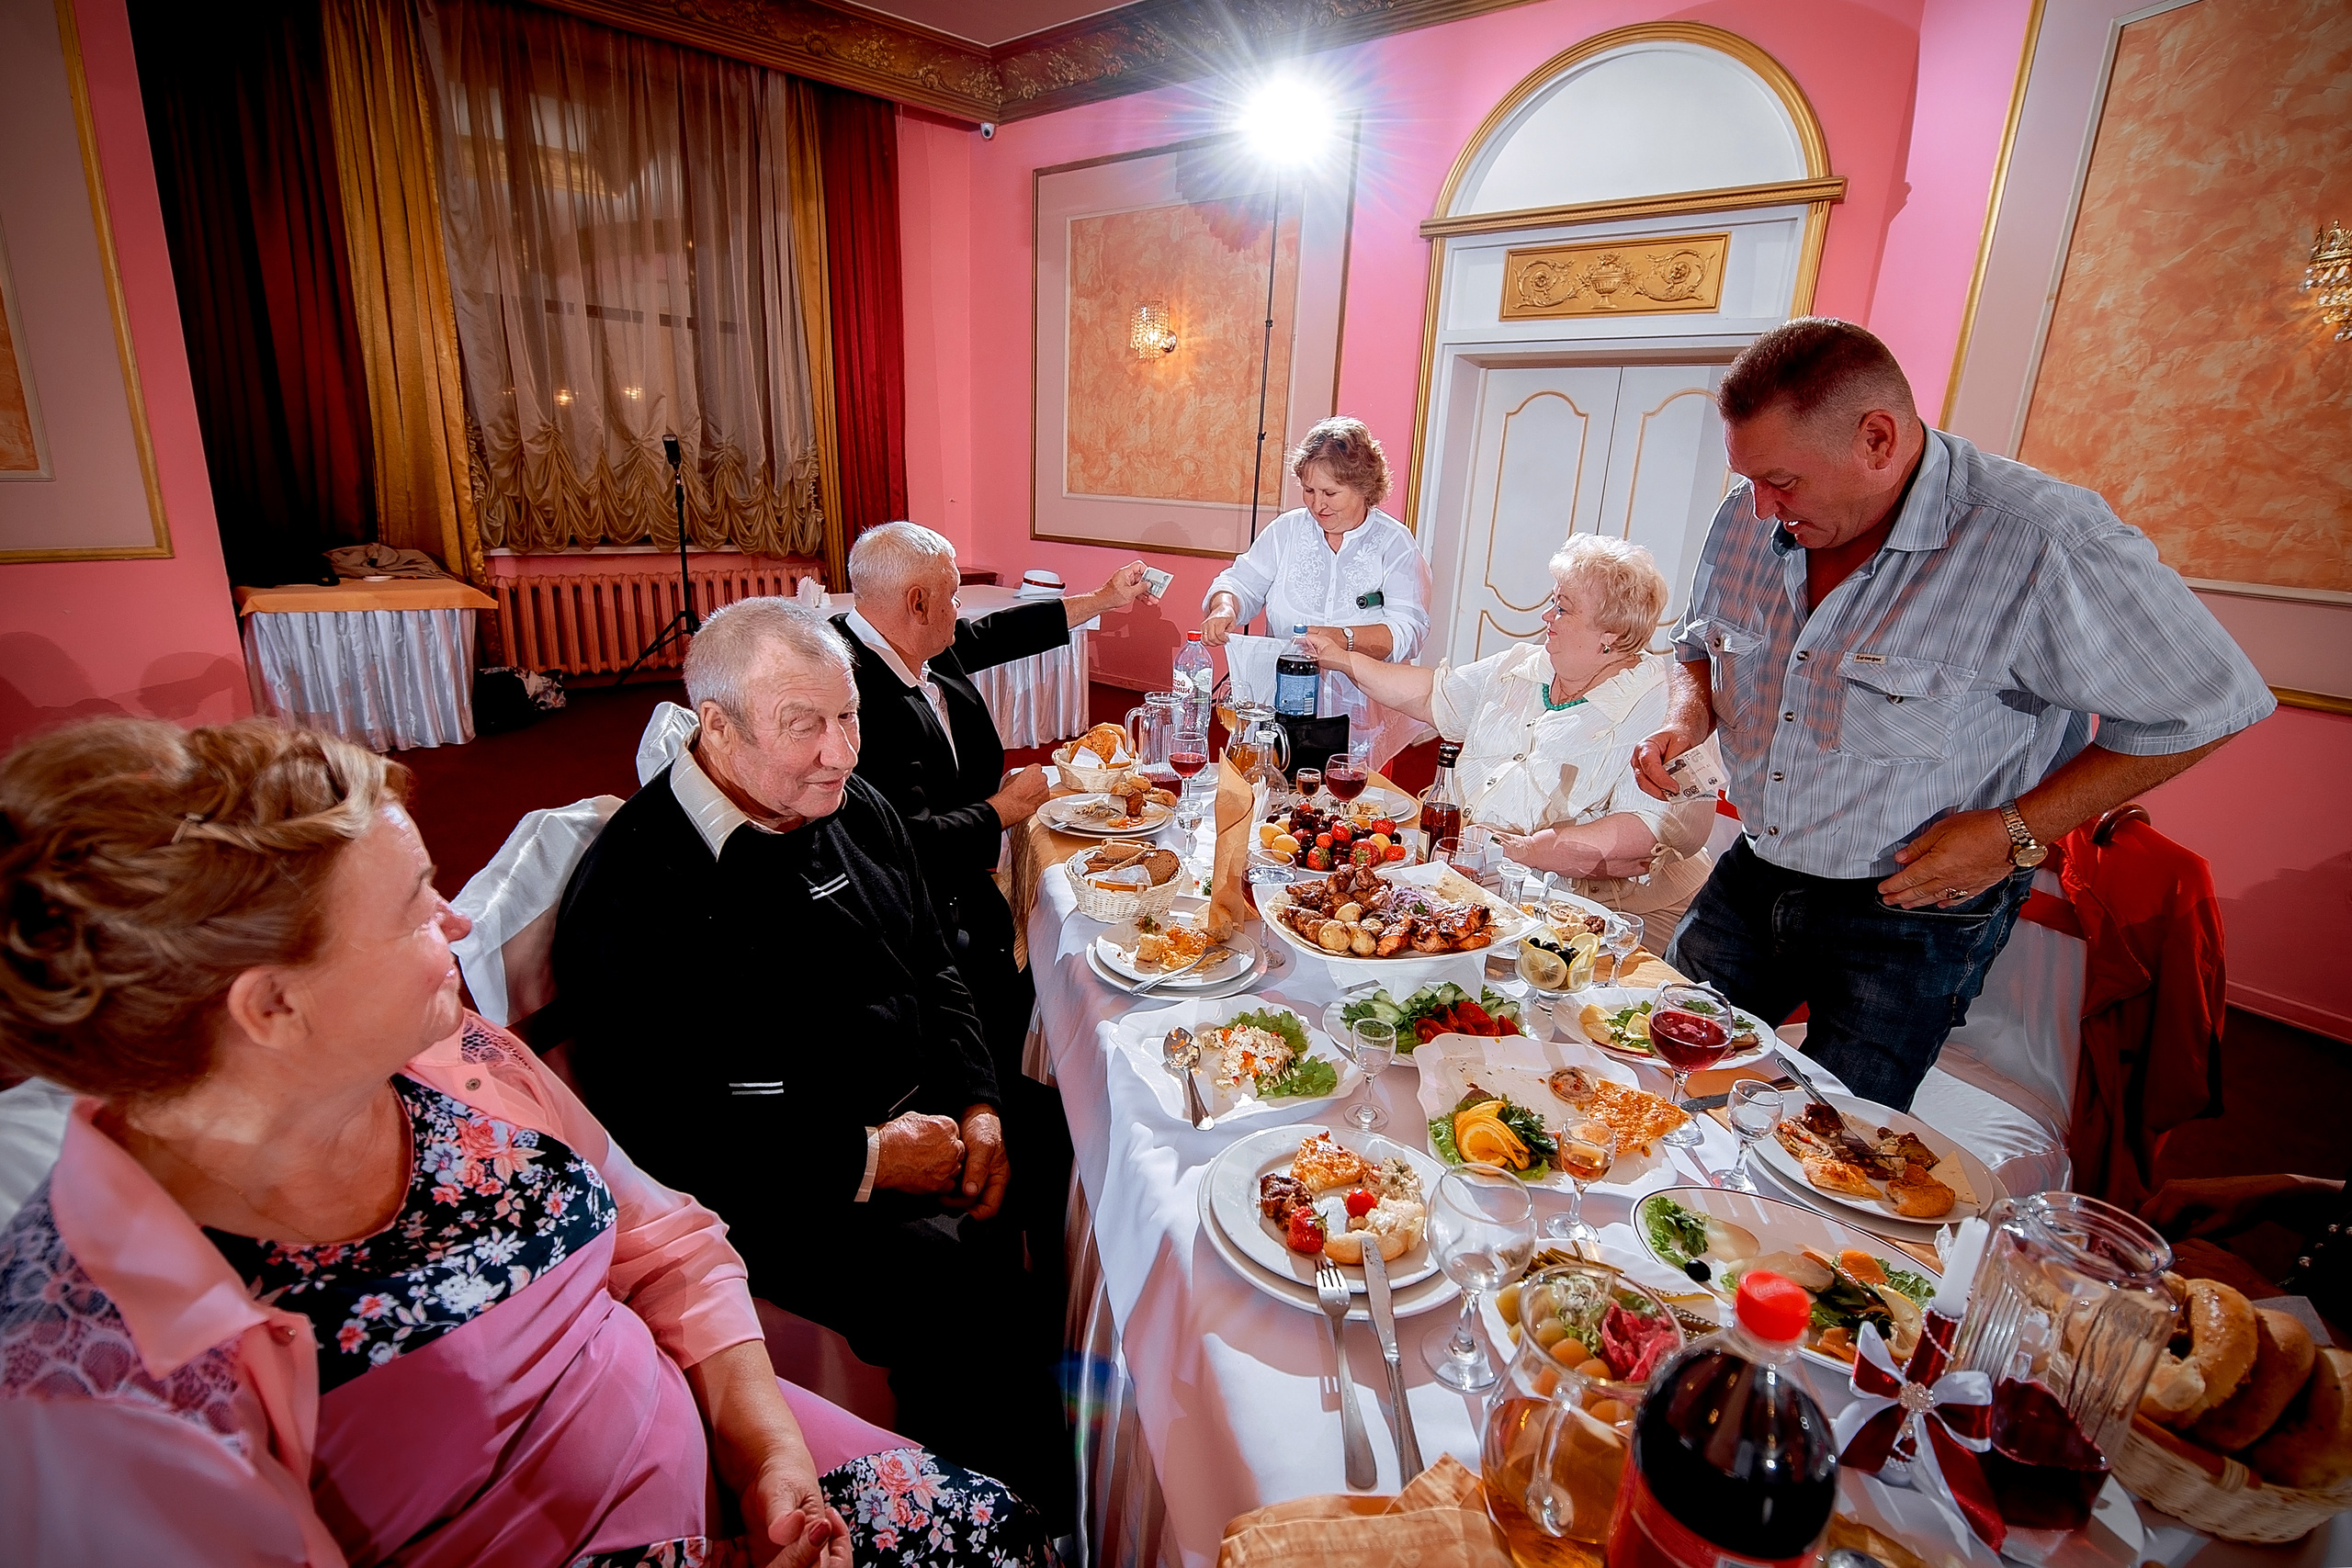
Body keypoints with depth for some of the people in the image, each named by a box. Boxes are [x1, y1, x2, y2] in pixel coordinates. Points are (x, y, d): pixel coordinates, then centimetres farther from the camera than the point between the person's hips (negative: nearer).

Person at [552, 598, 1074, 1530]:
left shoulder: (854, 808, 6)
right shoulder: (633, 892, -16)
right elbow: (658, 1131, -16)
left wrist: (978, 1104, 0)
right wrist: (864, 1160, -16)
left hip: (928, 1121, 7)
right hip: (783, 1195, -6)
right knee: (966, 1291, -26)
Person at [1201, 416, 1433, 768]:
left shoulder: (1395, 544, 1)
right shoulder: (1287, 530, 11)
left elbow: (1407, 633, -11)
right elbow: (1242, 583, 9)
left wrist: (1341, 638, -29)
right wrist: (1224, 608, -16)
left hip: (1361, 719, -2)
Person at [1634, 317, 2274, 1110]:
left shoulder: (2044, 543, -22)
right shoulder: (1746, 520, -4)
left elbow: (2204, 704, -11)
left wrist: (2017, 830, -16)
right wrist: (1687, 717, -7)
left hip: (1915, 912, -5)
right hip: (1751, 878, 6)